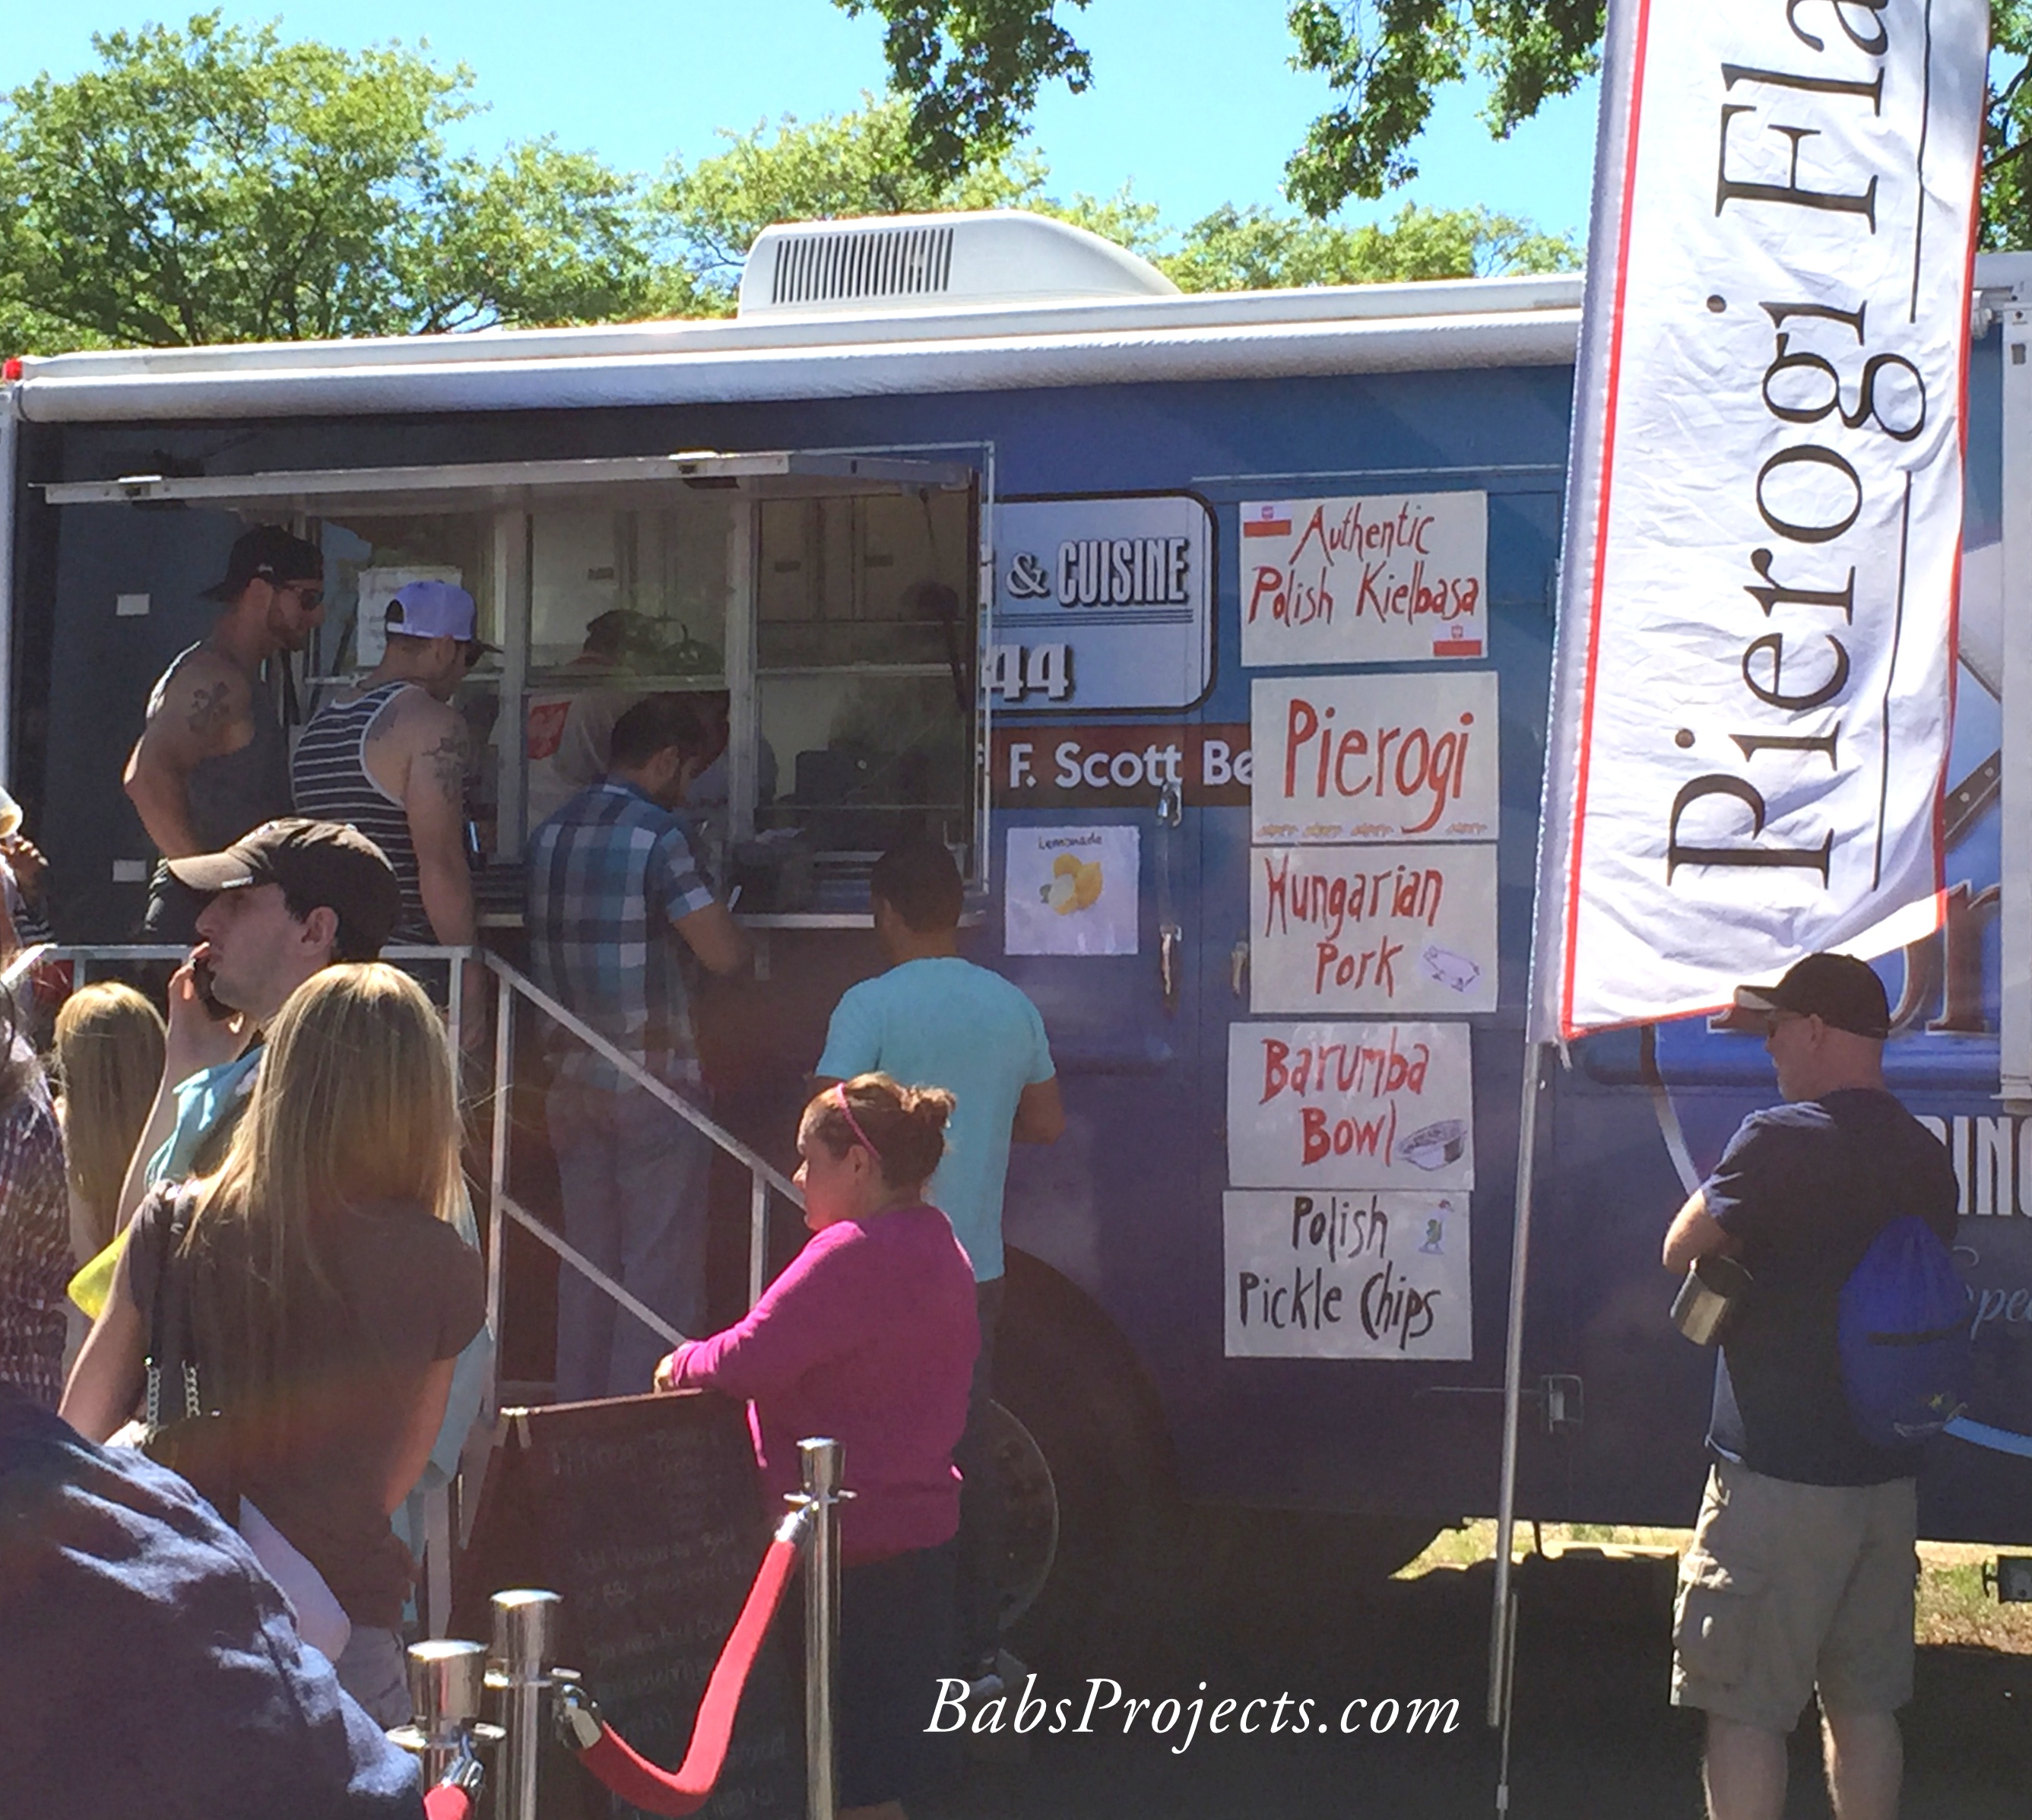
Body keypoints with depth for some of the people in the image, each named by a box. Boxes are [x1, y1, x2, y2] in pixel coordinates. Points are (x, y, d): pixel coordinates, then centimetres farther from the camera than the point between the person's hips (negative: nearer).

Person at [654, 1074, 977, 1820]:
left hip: (853, 1554, -10)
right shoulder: (936, 1247, 12)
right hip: (919, 1529, 10)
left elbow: (751, 1360, -24)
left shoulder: (853, 1253, -20)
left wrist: (684, 1364, -4)